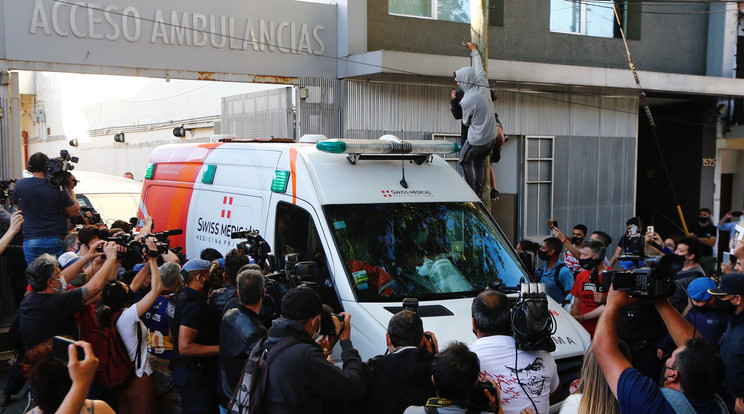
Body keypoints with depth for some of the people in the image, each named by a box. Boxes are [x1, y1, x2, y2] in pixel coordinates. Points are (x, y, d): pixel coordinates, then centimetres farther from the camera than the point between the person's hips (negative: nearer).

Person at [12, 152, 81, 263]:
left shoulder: (19, 185, 1)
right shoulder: (58, 187, -7)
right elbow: (75, 212, 0)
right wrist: (70, 189, 10)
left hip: (30, 242, 2)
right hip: (56, 240, -2)